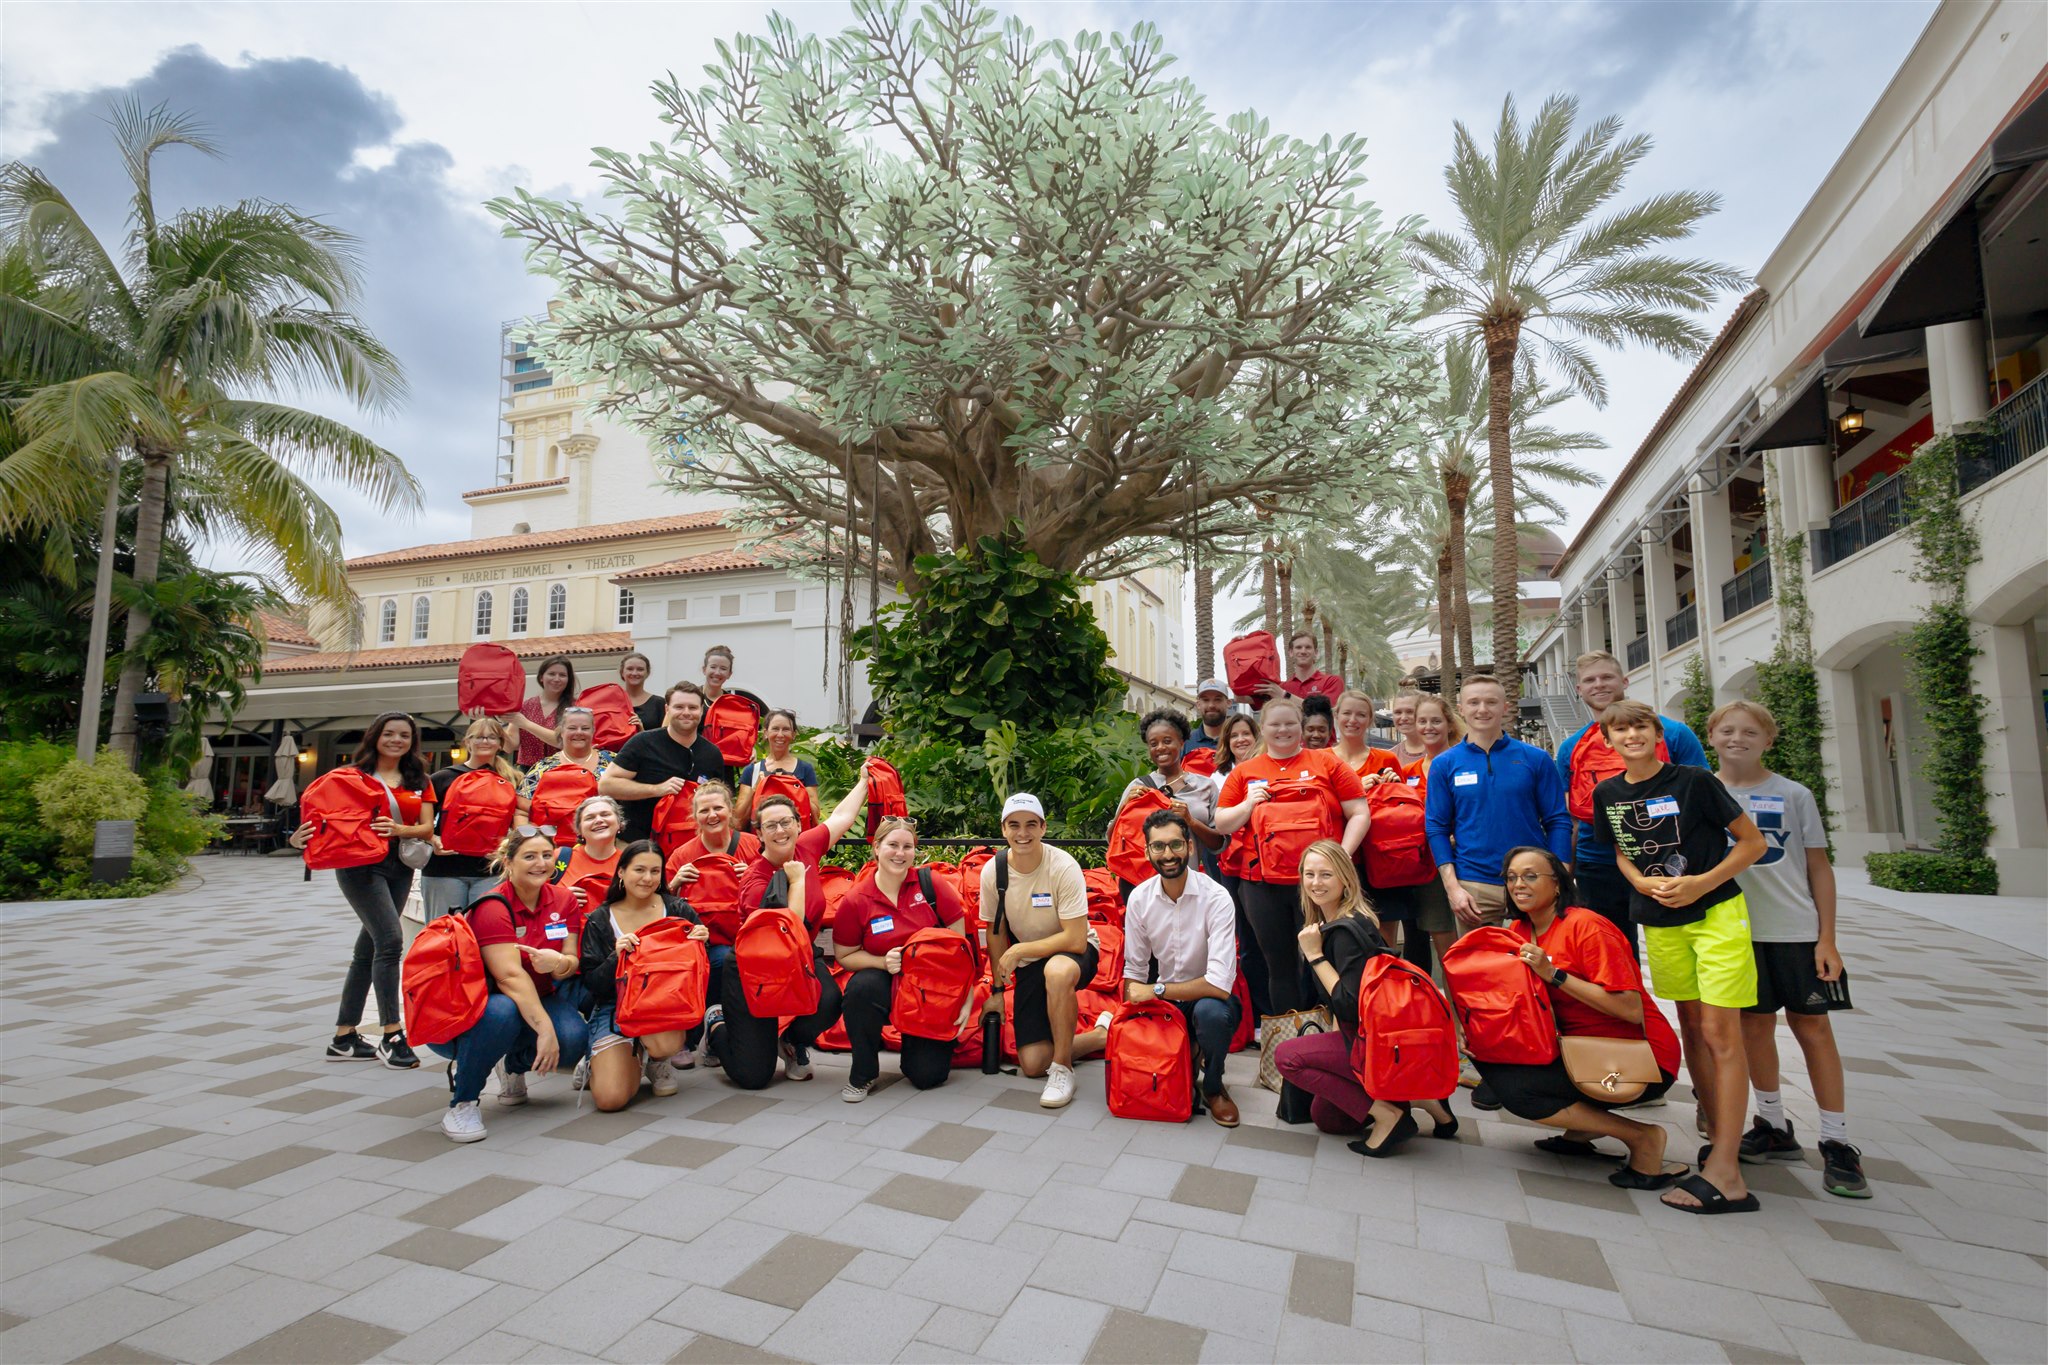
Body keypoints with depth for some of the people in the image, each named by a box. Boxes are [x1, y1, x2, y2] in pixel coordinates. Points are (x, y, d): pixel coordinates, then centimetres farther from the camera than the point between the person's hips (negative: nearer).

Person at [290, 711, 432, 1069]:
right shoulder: (355, 775, 3)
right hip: (360, 863, -4)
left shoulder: (419, 781, 11)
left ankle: (344, 1038, 20)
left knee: (368, 950, 10)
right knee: (390, 939, -16)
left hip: (400, 866, 5)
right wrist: (302, 835, -20)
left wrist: (398, 829, -17)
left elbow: (427, 827, 2)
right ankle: (392, 1035, -10)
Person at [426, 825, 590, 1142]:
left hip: (536, 1001, 5)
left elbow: (572, 963, -5)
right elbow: (510, 976, -28)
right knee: (501, 1012, -39)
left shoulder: (564, 901, -2)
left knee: (573, 1038, -26)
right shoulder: (492, 907, -19)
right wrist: (544, 1028, -36)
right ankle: (462, 1100, -12)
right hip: (476, 1005, -4)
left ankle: (516, 1067, 11)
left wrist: (559, 963, -30)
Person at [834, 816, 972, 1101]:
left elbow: (958, 943, -4)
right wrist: (883, 962, -18)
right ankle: (863, 1073, -8)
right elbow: (845, 956, 0)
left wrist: (966, 995, -11)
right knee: (861, 987, -34)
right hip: (886, 982, 0)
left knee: (928, 1075, -10)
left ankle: (917, 1043, 29)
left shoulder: (933, 885, -9)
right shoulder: (856, 901, -9)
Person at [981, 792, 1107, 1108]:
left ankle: (1063, 1070, -19)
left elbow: (1075, 940, -26)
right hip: (1029, 963, 5)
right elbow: (996, 931, 2)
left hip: (1075, 952, -4)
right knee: (1032, 1064, -4)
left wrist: (1018, 950, -23)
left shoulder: (1063, 867, -24)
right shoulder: (992, 871, -12)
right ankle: (1101, 1035, 23)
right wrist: (998, 990, 4)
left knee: (1057, 970, -41)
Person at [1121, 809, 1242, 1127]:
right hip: (1163, 1003, 4)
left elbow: (1220, 984, -27)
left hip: (1210, 998, -4)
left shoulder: (1216, 899, -21)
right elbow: (1134, 970, 2)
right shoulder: (1139, 898, -6)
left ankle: (1213, 1087, -4)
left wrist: (1156, 990, -21)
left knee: (1210, 1011, -35)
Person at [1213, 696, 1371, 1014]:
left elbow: (1359, 814, 1)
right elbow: (1221, 824, 10)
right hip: (1263, 884, 2)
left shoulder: (1326, 762, 4)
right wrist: (1248, 805, -8)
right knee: (1280, 967, 11)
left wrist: (1342, 856, -11)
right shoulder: (1244, 772, 10)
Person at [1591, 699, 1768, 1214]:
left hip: (1716, 913, -5)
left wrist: (1701, 883, -17)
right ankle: (1719, 1135, 27)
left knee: (1720, 1033, -7)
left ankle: (1725, 1172, -6)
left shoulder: (1693, 781, -11)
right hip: (1659, 921, 5)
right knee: (1691, 1028, 13)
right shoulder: (1607, 794, 2)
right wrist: (1644, 883, -7)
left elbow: (1753, 842, -6)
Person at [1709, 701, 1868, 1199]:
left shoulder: (1794, 795, 1)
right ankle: (1775, 1129, 23)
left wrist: (1827, 938, -3)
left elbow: (1819, 868, 2)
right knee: (1755, 1026, 8)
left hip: (1795, 929, -1)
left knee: (1812, 1027, 3)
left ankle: (1837, 1144, 14)